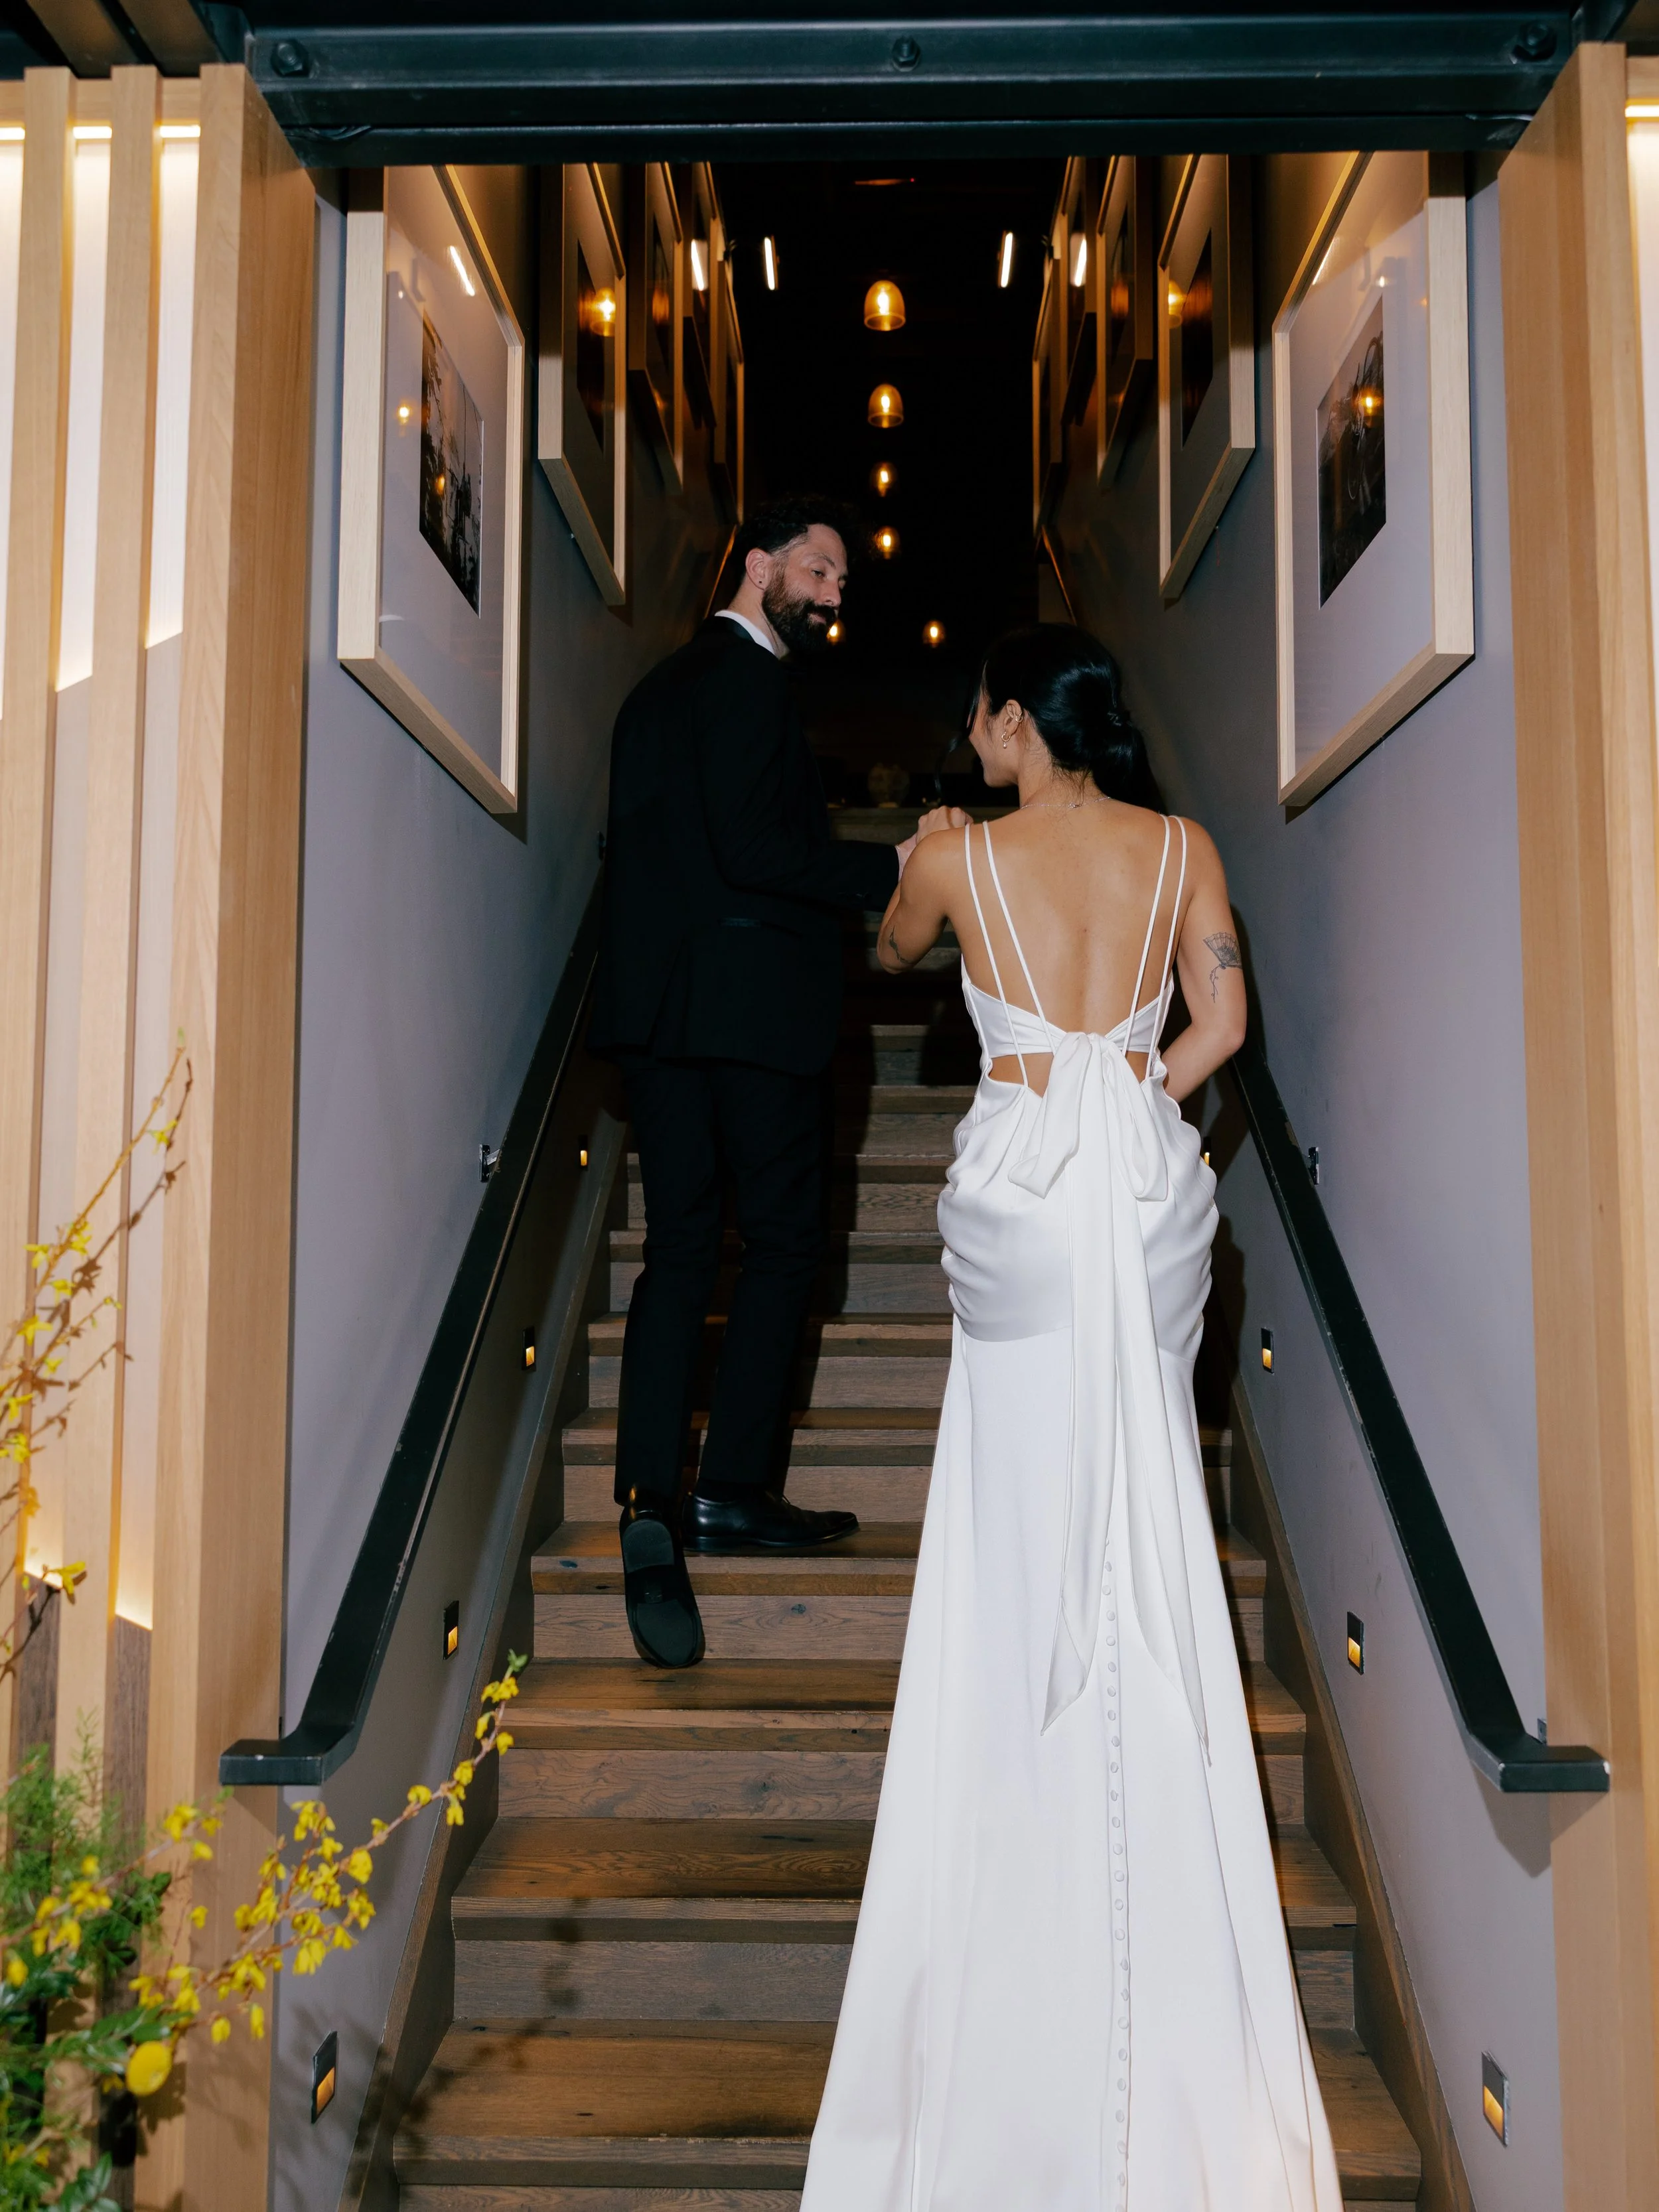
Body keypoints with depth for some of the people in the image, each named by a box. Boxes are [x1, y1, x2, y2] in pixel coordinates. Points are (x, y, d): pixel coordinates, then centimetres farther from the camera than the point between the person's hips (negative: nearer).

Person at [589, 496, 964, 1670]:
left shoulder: (661, 686, 21)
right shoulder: (749, 681, -7)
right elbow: (754, 847, -18)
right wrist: (889, 866, -11)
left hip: (660, 1006, 8)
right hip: (753, 1001, -8)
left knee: (679, 1252, 5)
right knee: (784, 1241, 3)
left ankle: (652, 1501, -2)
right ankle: (735, 1487, 7)